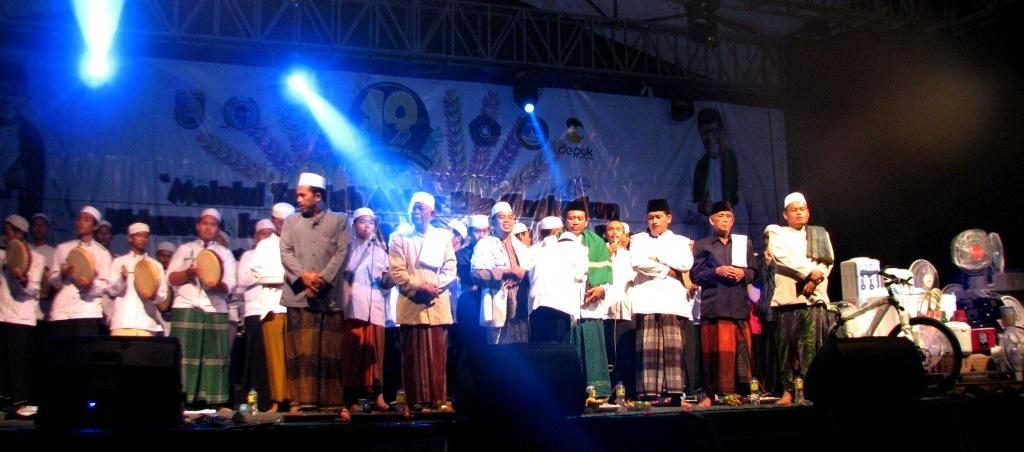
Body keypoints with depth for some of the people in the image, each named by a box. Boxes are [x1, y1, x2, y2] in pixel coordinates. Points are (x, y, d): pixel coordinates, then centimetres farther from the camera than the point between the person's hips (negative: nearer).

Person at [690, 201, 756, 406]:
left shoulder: (745, 243, 18)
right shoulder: (701, 245, 9)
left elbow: (754, 272, 13)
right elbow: (696, 275, 1)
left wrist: (743, 273, -7)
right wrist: (717, 271, -12)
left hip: (739, 305, 3)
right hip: (714, 306, -2)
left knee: (742, 351, 0)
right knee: (715, 352, -4)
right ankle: (713, 393, -1)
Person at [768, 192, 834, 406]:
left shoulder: (821, 234, 23)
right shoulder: (777, 234, 14)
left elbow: (827, 261, 8)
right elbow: (784, 257, -5)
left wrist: (815, 278, -10)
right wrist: (811, 272, -11)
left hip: (815, 296, 2)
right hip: (787, 296, -1)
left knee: (812, 346, -8)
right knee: (788, 345, -4)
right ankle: (787, 390, 0)